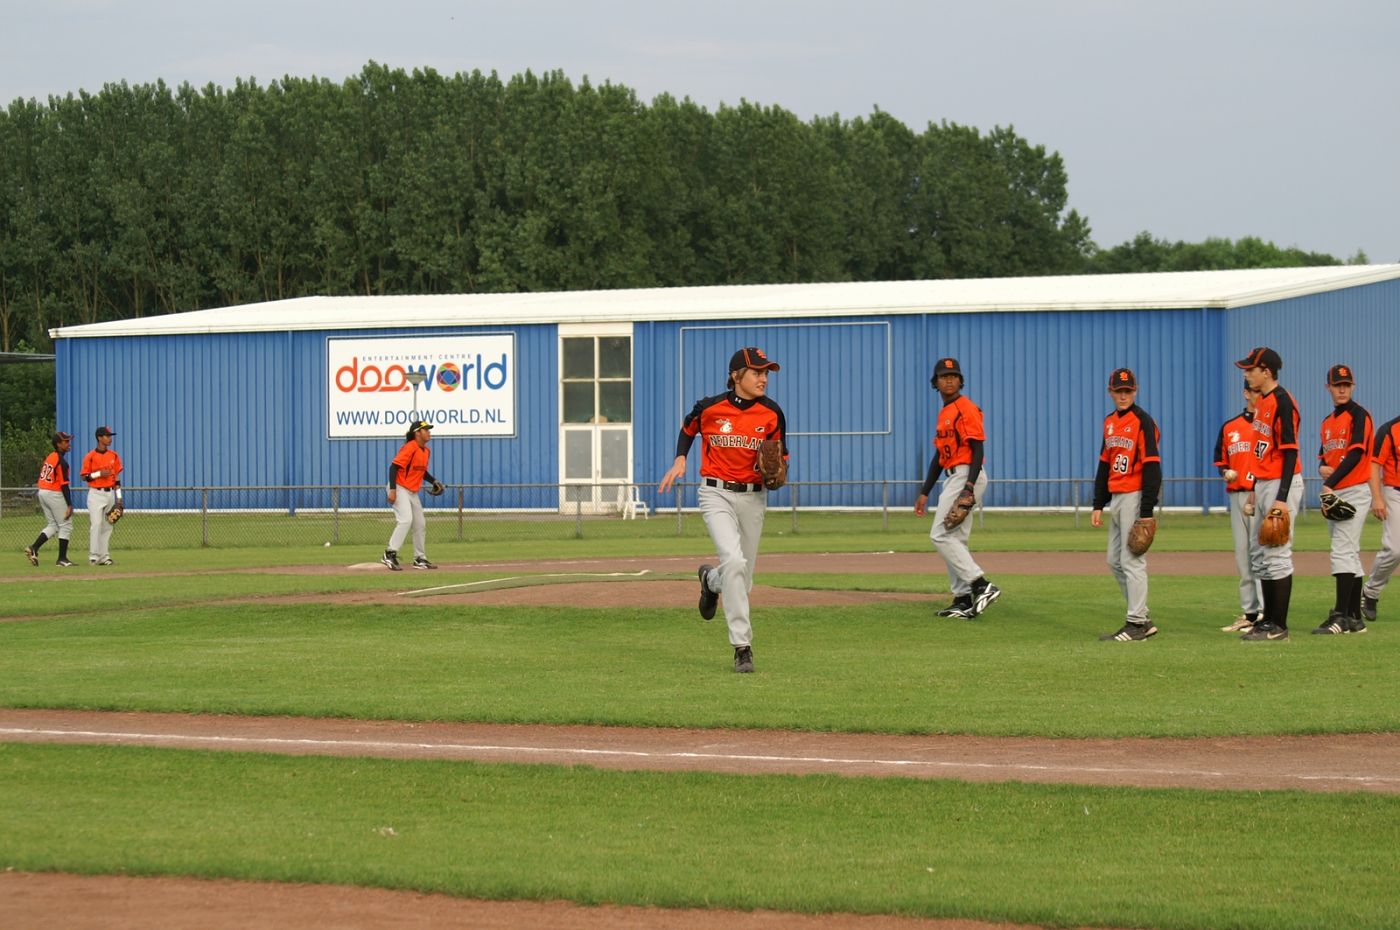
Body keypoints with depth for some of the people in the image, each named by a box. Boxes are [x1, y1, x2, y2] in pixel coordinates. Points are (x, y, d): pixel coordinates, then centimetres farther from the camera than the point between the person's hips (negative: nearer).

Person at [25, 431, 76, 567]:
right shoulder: (61, 461, -16)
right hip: (54, 494, -9)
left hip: (42, 493, 9)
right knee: (65, 526, 2)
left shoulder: (49, 457, 11)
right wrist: (69, 505, -19)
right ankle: (62, 559, 2)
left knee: (53, 525, 17)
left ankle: (34, 549, 3)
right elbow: (64, 485, -19)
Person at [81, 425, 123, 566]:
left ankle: (105, 556, 11)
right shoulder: (90, 457, -6)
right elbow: (84, 476, -3)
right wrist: (99, 474, -18)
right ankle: (93, 557, -10)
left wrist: (118, 497, 8)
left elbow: (116, 476, 12)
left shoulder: (114, 455, 8)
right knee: (96, 524, -12)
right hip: (96, 494, -5)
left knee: (107, 526, 7)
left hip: (110, 493, 5)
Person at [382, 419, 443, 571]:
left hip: (413, 492, 10)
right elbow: (394, 466, -22)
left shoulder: (426, 451, 10)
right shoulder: (410, 448, -18)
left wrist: (433, 481, 7)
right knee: (406, 519, -24)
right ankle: (390, 554, -22)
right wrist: (392, 490, -29)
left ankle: (420, 559, 22)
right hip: (400, 489, -10)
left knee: (420, 524, 11)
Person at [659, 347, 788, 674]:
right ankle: (742, 646, -20)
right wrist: (679, 460, -1)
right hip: (717, 495, -3)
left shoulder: (772, 413, -3)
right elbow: (688, 429, 14)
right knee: (734, 561, -25)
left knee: (743, 582, 10)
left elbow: (780, 455, 9)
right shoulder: (709, 408, -7)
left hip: (753, 498, 3)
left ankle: (711, 579, 49)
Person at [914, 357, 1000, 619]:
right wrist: (924, 492, 21)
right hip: (953, 478, 10)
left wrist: (969, 487, -27)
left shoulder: (967, 409, -10)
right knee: (954, 540, 9)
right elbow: (939, 456, 23)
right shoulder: (944, 413, 19)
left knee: (941, 535, -14)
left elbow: (978, 450, -17)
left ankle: (981, 585, -18)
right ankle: (963, 601, 11)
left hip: (967, 477, -10)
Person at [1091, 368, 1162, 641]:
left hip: (1135, 496, -9)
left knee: (1131, 560, -8)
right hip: (1115, 498, 9)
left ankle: (1136, 624, -4)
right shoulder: (1110, 422, 15)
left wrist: (1147, 512, -20)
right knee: (1115, 561, 12)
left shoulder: (1143, 421, -11)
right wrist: (1098, 505, 15)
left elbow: (1152, 468, -16)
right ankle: (1143, 619, 19)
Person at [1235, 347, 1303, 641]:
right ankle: (1268, 619, 21)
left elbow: (1290, 452, -19)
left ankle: (1278, 626, -5)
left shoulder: (1282, 402, -16)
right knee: (1259, 554, 14)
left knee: (1277, 554, -8)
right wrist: (1255, 489, 21)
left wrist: (1282, 499, -23)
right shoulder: (1261, 403, 14)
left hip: (1281, 484, -10)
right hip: (1263, 483, 10)